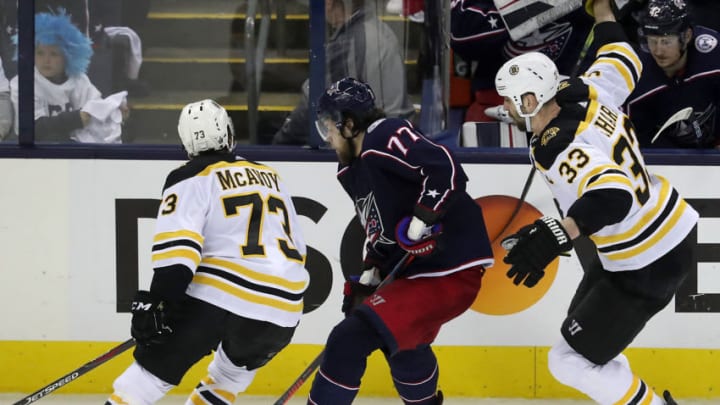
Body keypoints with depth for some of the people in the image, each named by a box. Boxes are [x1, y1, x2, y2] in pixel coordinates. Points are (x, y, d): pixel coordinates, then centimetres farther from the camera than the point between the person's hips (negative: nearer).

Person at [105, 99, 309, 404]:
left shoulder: (192, 178, 2)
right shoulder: (271, 178, 21)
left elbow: (177, 246, -13)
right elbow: (296, 249, 26)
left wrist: (156, 301, -17)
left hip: (218, 298, -5)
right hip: (283, 310, 5)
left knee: (151, 373, -2)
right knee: (235, 368, 33)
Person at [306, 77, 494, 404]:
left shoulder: (385, 138, -17)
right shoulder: (351, 170, 14)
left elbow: (446, 168, -28)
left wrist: (420, 222, -27)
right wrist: (369, 274, 12)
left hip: (450, 271, -11)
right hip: (413, 269, 11)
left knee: (351, 339, -19)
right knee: (400, 340, 35)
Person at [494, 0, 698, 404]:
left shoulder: (557, 151, -30)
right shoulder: (587, 94, -7)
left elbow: (613, 195, -46)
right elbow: (624, 62, 14)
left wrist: (556, 237, -55)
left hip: (647, 267, -10)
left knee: (571, 361, -1)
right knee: (584, 325, 25)